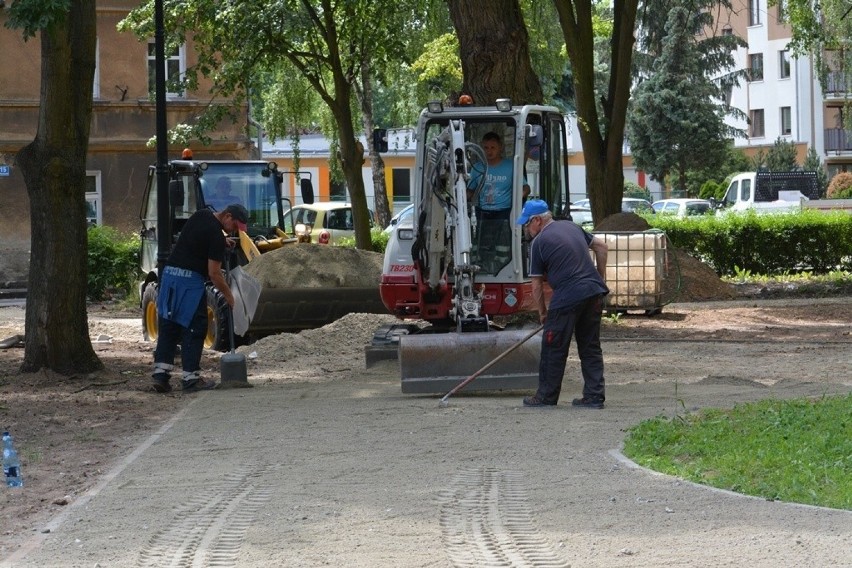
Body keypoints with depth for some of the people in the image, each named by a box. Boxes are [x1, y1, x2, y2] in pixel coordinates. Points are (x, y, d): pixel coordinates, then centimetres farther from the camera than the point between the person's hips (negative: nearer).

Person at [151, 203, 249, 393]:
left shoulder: (201, 215, 12)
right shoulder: (216, 235, -12)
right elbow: (214, 273, -12)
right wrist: (229, 297, -1)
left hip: (169, 273, 8)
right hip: (191, 279, -8)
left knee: (167, 326, 9)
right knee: (194, 329, 0)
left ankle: (160, 372, 3)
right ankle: (191, 378, 1)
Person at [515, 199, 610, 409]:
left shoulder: (539, 242, -3)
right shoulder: (571, 227, 16)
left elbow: (537, 285, 0)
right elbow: (601, 246, 21)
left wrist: (542, 312, 12)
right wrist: (601, 278, 26)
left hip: (567, 297, -7)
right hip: (594, 292, 7)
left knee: (554, 348, 5)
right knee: (591, 347, 12)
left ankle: (547, 396, 13)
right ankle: (594, 396, 10)